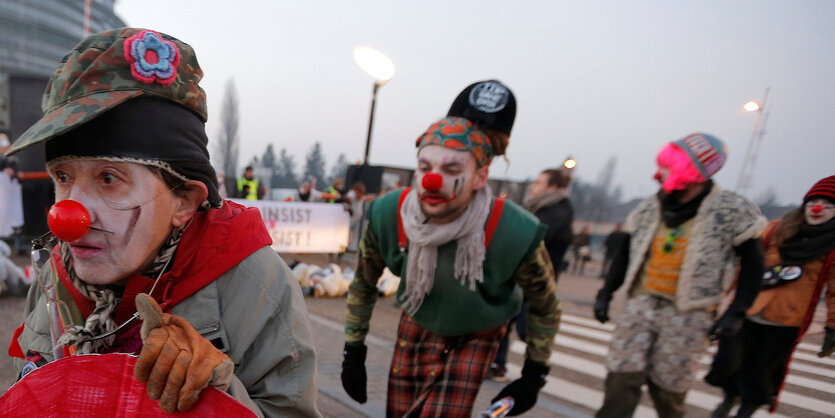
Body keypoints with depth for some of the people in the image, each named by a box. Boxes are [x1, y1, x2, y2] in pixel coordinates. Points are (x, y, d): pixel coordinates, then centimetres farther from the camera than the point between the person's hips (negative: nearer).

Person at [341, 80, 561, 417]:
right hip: (417, 325, 3)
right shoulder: (387, 215, -26)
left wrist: (534, 376, -4)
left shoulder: (516, 235, -33)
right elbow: (363, 285, -6)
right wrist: (353, 352, -1)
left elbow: (545, 308, -12)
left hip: (475, 337, -2)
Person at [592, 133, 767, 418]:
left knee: (667, 387, 6)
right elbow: (625, 254, 13)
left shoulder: (731, 212, -7)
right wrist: (605, 294, 9)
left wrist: (736, 313, -7)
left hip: (688, 315, -3)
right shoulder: (650, 209, 4)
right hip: (641, 305, 3)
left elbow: (752, 264, 1)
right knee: (621, 379, -2)